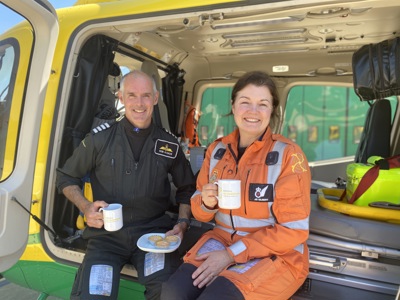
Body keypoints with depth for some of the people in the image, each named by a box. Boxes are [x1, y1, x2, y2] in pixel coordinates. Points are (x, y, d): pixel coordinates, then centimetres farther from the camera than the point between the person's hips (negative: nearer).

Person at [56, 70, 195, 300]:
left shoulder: (169, 144, 3)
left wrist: (183, 223, -1)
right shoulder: (100, 138, -1)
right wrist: (85, 206, -7)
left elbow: (186, 188, 15)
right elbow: (66, 178, 11)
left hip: (154, 230, 1)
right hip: (107, 233, 0)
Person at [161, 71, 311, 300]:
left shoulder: (288, 155, -13)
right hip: (223, 238, 4)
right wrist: (206, 203, -16)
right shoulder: (217, 149, 1)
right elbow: (201, 213, 8)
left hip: (275, 253, -3)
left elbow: (292, 230, -13)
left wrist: (231, 255, -16)